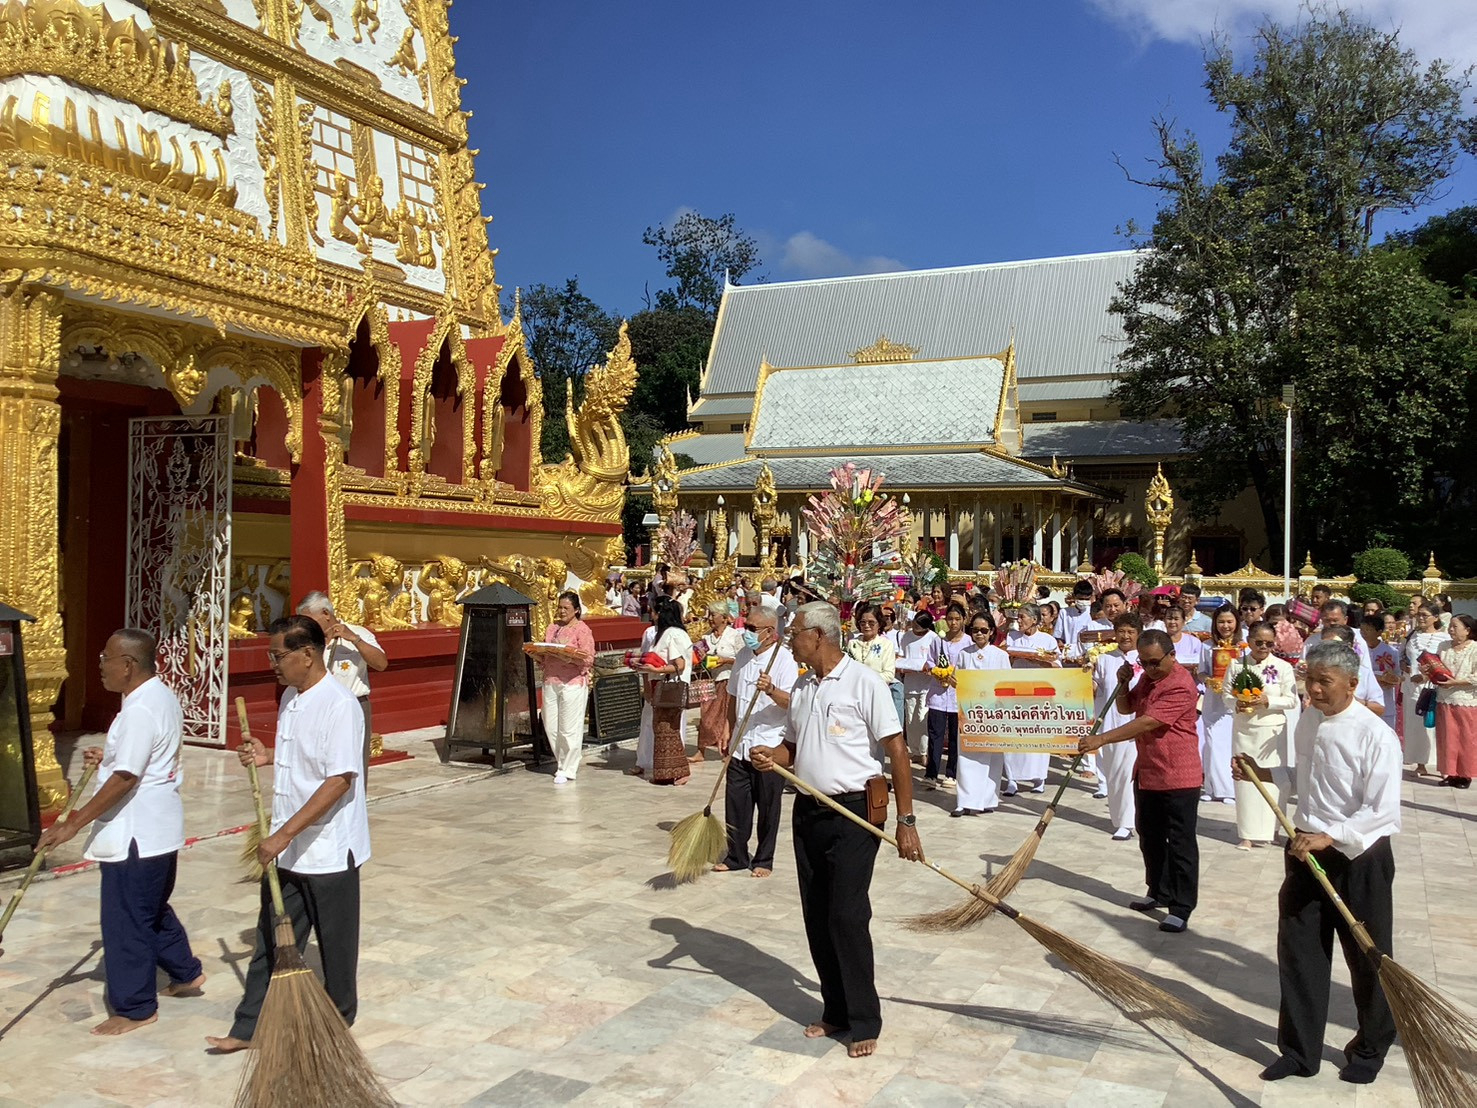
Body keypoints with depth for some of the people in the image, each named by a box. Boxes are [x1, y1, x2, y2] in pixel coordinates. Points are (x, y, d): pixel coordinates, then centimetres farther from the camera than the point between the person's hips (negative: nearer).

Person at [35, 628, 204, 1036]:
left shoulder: (140, 709, -24)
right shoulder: (161, 696, 9)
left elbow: (124, 779, -27)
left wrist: (71, 825, -23)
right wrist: (108, 757, 11)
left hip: (136, 835, -11)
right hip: (158, 830, 11)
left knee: (125, 920, 2)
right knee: (152, 910, 24)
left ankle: (135, 1008, 13)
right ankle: (186, 973, 36)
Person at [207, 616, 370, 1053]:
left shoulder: (338, 705, -22)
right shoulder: (290, 698, 7)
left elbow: (339, 780, -26)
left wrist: (284, 834, -26)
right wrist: (268, 755, 1)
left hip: (328, 849, -8)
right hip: (286, 848, 8)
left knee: (336, 943, 10)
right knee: (271, 942, 13)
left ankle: (338, 1022, 28)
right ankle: (250, 1027, 22)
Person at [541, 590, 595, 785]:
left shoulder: (582, 629, -5)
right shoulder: (553, 626, 14)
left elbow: (588, 659, -11)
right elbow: (544, 650, 19)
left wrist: (567, 656, -24)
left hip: (573, 683, -6)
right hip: (550, 681, 6)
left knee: (569, 728, -3)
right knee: (550, 726, 8)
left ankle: (568, 771, 6)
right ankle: (561, 762, 27)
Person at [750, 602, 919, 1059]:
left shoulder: (864, 683, -11)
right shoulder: (801, 687, 10)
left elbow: (896, 751, -11)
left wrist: (906, 821, -15)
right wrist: (770, 757, -5)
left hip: (853, 814, -7)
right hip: (808, 812, 7)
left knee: (847, 917, -6)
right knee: (817, 918, 11)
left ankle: (864, 1021, 8)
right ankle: (835, 1010, 24)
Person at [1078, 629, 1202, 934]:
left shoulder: (1181, 686, -23)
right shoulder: (1147, 677, 9)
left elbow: (1146, 723, -28)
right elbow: (1125, 708, 17)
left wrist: (1101, 739, -29)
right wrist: (1123, 684, -3)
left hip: (1178, 777, -9)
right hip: (1146, 773, 9)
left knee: (1180, 843, -2)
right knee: (1150, 838, 17)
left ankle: (1182, 908, 2)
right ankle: (1159, 893, 31)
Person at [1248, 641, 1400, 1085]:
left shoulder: (1375, 736, -19)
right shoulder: (1308, 721, 3)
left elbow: (1383, 812, -22)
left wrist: (1329, 836, -30)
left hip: (1359, 858, -6)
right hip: (1308, 850, 6)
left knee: (1367, 958, 12)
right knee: (1298, 950, 10)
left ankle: (1371, 1049, 35)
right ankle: (1299, 1051, 25)